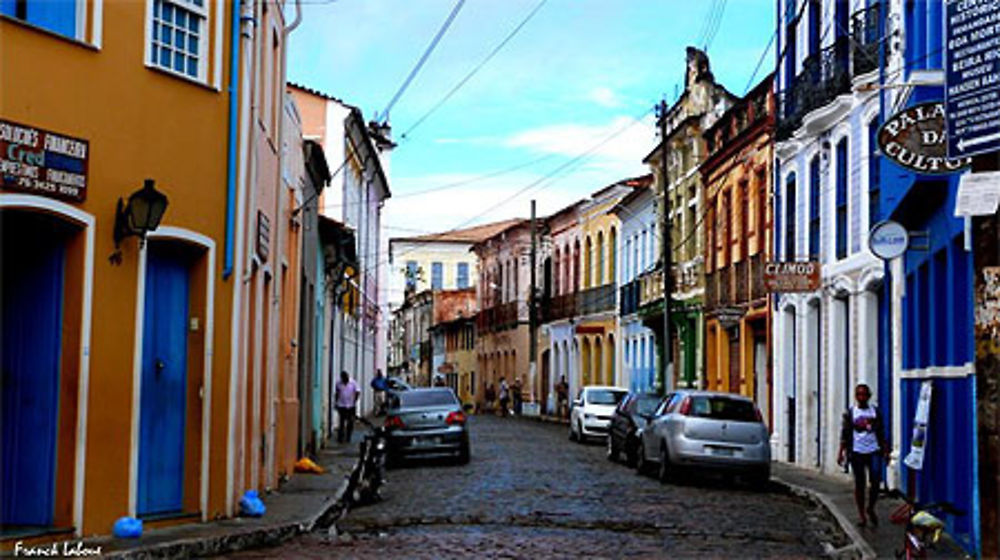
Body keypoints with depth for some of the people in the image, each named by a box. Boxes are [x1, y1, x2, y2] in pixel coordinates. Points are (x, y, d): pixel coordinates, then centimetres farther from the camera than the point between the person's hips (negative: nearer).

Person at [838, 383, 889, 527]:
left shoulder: (875, 411, 8)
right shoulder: (850, 413, 4)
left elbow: (881, 433, 12)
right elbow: (844, 434, 3)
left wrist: (885, 450, 8)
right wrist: (841, 452, -2)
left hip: (873, 451, 1)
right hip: (857, 452, -1)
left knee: (875, 481, -7)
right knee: (859, 483, 3)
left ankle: (871, 509, 16)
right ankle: (861, 514, 13)